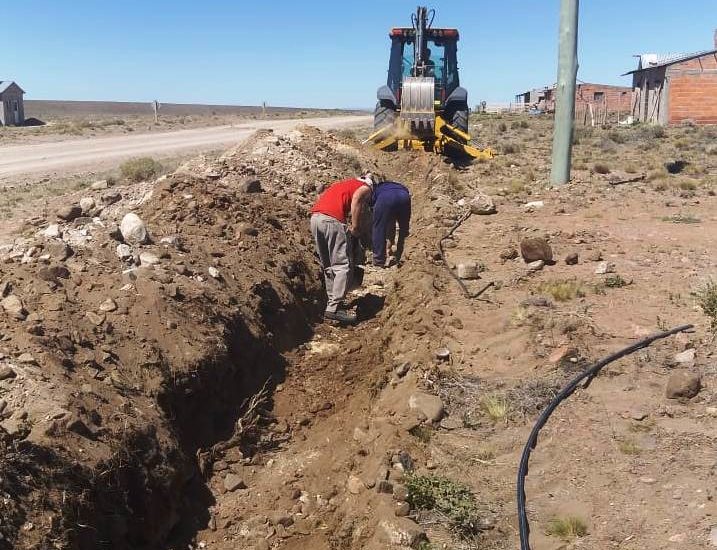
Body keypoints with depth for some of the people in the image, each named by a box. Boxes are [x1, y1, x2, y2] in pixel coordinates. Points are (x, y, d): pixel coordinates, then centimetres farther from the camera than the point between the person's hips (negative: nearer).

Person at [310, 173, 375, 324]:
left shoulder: (344, 183, 33)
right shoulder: (365, 188, 13)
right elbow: (356, 199, -10)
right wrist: (355, 228, -6)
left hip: (315, 216, 8)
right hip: (332, 219, -7)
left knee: (328, 266, 16)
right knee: (342, 265, -6)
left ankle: (332, 302, 19)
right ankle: (334, 308, -13)